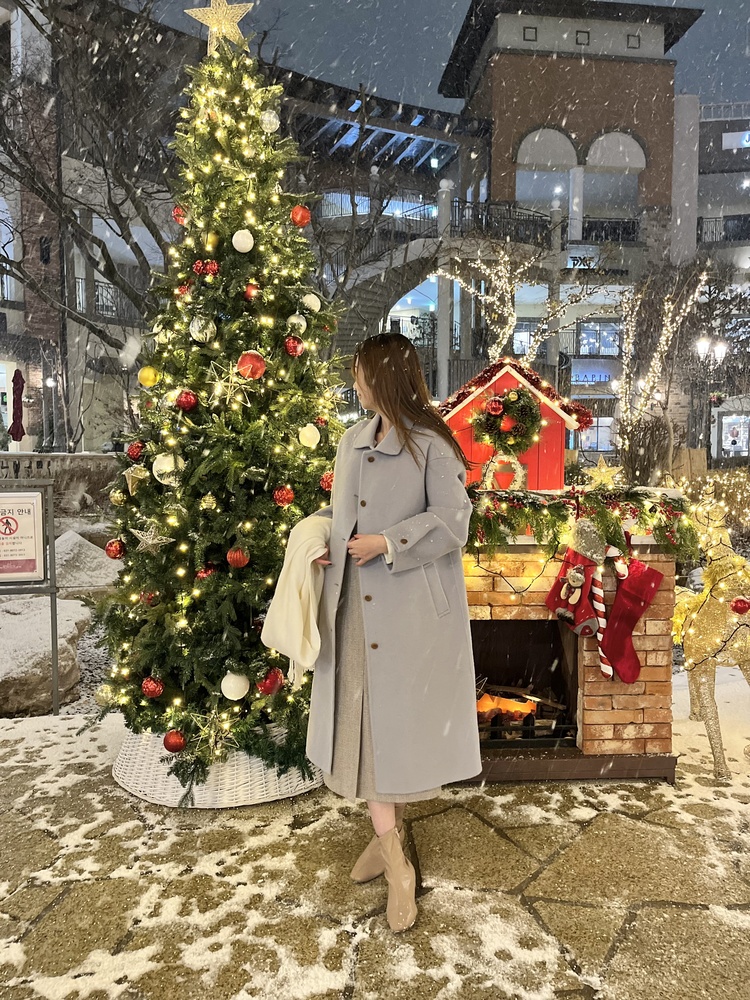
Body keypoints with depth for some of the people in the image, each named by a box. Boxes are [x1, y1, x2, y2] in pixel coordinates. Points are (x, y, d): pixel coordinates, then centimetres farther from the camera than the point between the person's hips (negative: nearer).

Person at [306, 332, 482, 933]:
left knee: (400, 715, 5)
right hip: (356, 602, 6)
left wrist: (387, 543, -16)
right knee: (364, 716, 6)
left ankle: (391, 835, 28)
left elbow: (452, 518, -12)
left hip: (412, 606, -6)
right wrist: (325, 540, 5)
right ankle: (395, 858, 20)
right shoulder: (352, 443, 13)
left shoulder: (431, 445, -8)